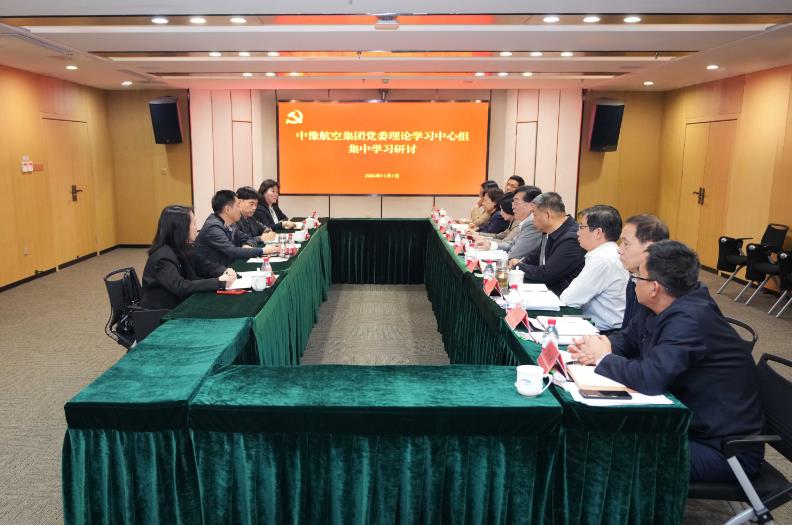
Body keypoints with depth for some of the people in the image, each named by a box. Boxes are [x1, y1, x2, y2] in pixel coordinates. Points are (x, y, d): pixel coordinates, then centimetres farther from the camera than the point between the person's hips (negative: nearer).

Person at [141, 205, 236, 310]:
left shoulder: (183, 248, 3)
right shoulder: (163, 257, -22)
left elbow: (204, 265, 10)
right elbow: (180, 287, -31)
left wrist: (225, 271, -11)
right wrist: (219, 282, -31)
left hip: (179, 304, 7)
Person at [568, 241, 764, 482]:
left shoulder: (689, 320, -28)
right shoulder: (660, 309, 0)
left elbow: (650, 378, -36)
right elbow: (628, 340, 13)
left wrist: (604, 358, -18)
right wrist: (594, 350, -10)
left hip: (725, 447, -9)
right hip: (690, 421, 9)